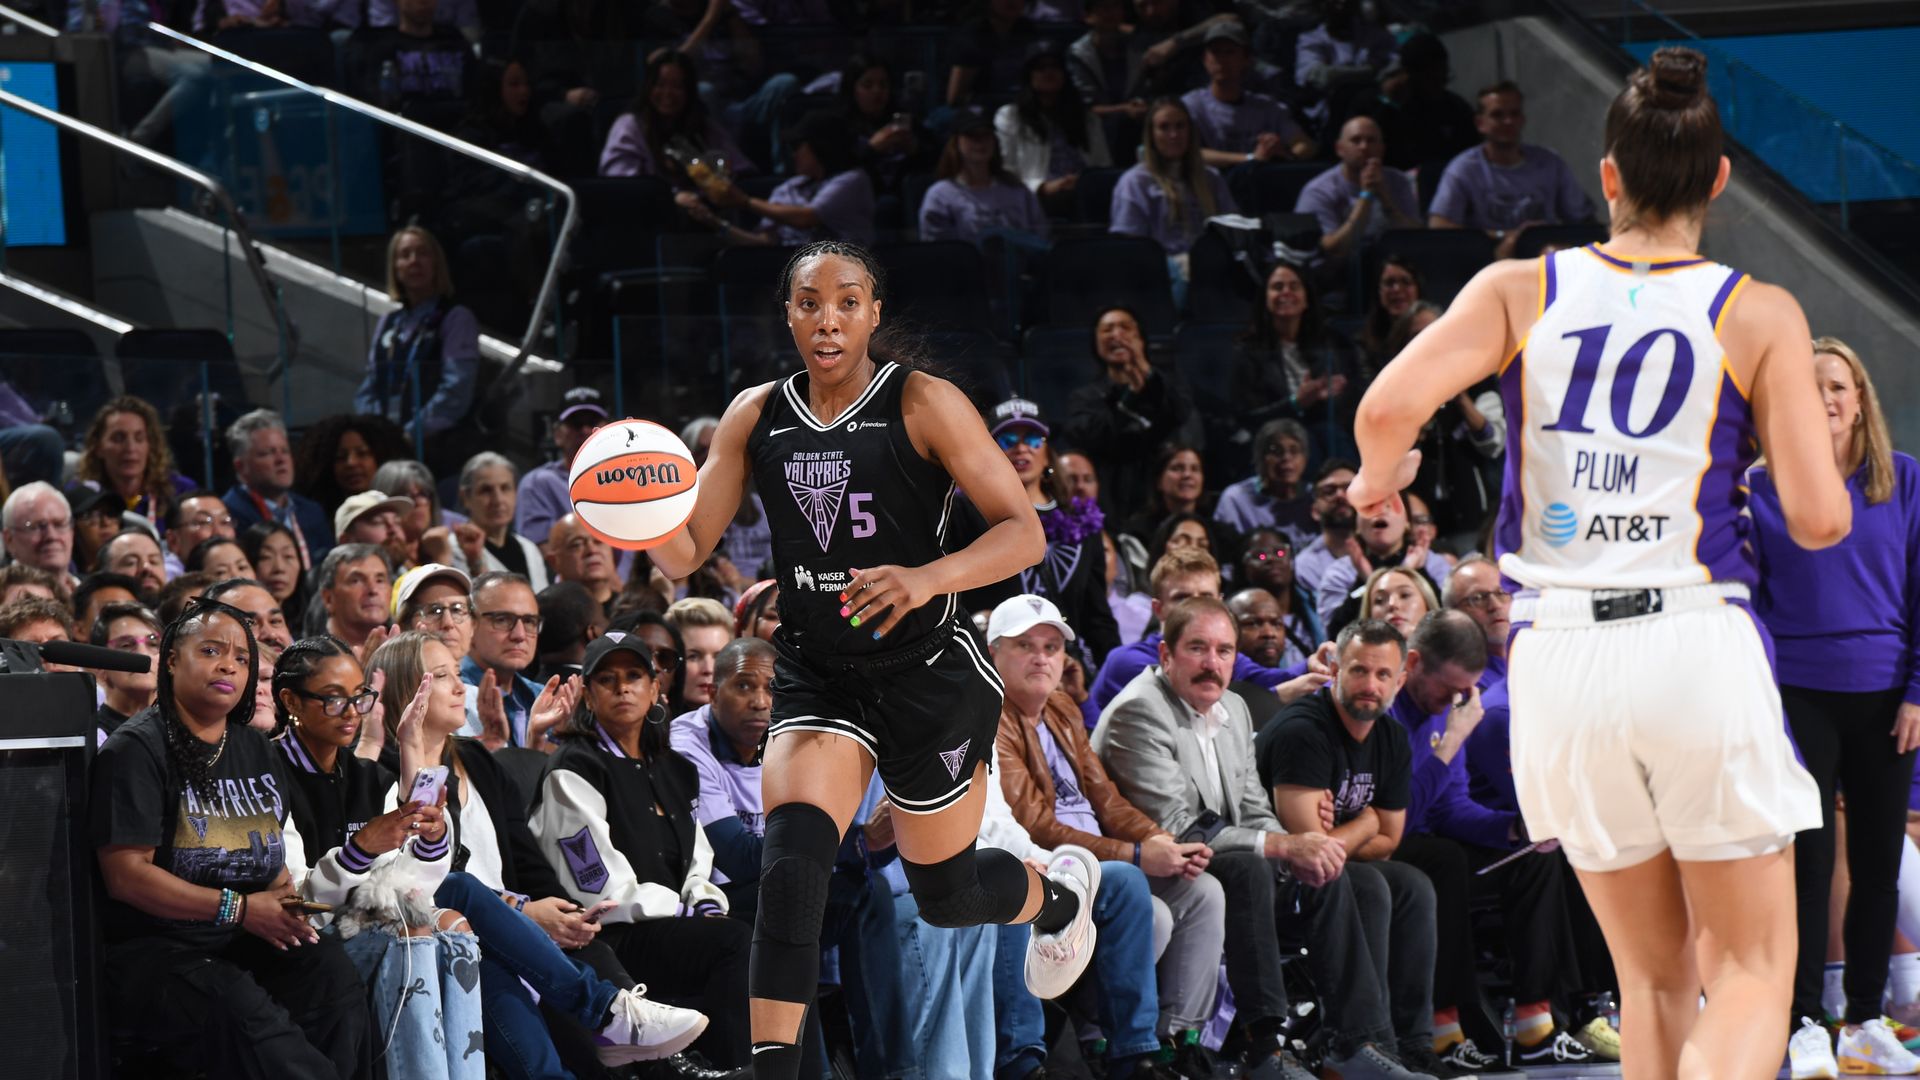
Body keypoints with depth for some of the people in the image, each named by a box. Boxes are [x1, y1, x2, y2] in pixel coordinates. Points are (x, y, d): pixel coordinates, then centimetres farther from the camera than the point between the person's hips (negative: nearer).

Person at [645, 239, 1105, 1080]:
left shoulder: (923, 406, -12)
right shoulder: (755, 418, 0)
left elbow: (1024, 533, -15)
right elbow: (687, 552, 1)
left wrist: (927, 579, -33)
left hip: (927, 671, -3)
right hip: (814, 675, 3)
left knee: (946, 894, 12)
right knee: (791, 859, -21)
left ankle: (1061, 894, 48)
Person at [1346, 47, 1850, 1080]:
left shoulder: (1519, 290, 3)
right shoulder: (1759, 316, -1)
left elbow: (1389, 405, -11)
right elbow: (1820, 520, -5)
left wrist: (1377, 480, 11)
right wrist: (1812, 459, 18)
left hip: (1561, 654, 3)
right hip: (1699, 646, -3)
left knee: (1655, 975, 17)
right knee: (1749, 972, 4)